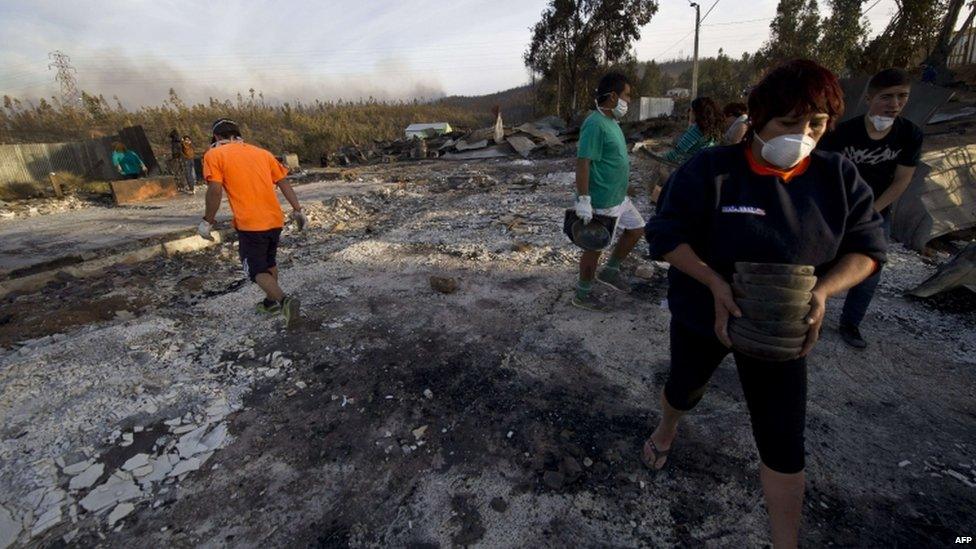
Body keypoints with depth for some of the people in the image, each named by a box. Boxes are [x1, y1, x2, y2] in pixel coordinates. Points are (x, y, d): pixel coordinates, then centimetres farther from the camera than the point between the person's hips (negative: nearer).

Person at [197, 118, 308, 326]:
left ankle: (284, 300, -18)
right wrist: (297, 210, 10)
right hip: (275, 219, 5)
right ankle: (271, 302, 36)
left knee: (258, 271, 4)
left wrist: (207, 221, -1)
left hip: (249, 224, -5)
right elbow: (283, 183, 9)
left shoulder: (214, 155, 0)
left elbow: (215, 190, -10)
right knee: (269, 263, 24)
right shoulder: (262, 153, 14)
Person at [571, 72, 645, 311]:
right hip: (601, 202, -10)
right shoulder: (595, 124, -20)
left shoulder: (610, 120, 11)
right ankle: (582, 294, 21)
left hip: (618, 197, 10)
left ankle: (610, 270, 32)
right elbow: (583, 162, -25)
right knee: (595, 246, 3)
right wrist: (583, 200, -28)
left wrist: (624, 177, 26)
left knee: (636, 228, 18)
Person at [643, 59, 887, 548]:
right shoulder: (710, 169, -17)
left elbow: (866, 248, 0)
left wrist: (824, 289, -20)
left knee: (783, 444, 6)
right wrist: (716, 284, -28)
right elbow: (666, 235, -17)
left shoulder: (840, 177, -6)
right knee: (685, 388, 23)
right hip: (702, 314, -2)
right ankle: (667, 429, 59)